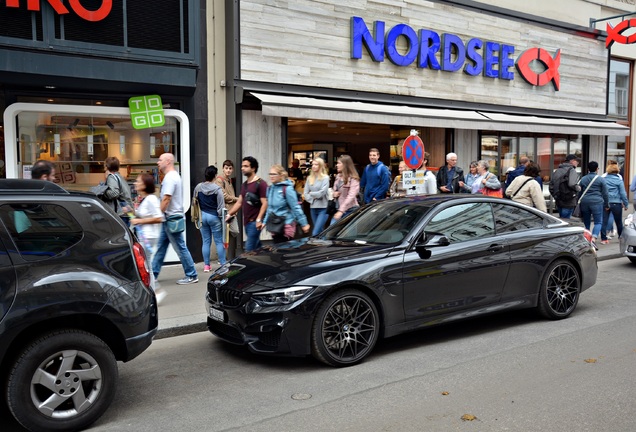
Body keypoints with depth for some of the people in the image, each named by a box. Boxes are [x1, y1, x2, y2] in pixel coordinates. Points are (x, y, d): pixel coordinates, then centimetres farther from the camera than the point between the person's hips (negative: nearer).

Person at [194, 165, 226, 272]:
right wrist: (223, 219, -6)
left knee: (206, 241, 9)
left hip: (203, 216, 4)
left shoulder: (198, 187, 1)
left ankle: (206, 265, 11)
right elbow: (221, 206, -12)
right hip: (214, 217, -4)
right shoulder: (217, 189, -12)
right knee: (219, 241, 3)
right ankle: (223, 264, 5)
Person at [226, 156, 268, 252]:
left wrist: (259, 219, -23)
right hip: (246, 221, 8)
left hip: (255, 222, -8)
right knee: (257, 248, 15)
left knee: (249, 250, -9)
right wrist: (229, 214, 12)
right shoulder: (244, 184, 16)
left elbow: (265, 203, -15)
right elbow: (239, 202, 19)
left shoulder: (260, 184, -10)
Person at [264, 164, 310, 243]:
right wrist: (265, 221, 18)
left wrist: (304, 224, -14)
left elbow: (296, 208, -14)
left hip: (286, 226, -7)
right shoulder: (270, 189, 8)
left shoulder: (287, 189, -14)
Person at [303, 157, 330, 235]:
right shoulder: (309, 178, 10)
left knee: (315, 233, -14)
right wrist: (312, 199, -8)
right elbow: (305, 193, 7)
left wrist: (311, 193, -1)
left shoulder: (325, 178, -5)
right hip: (313, 208, 5)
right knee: (320, 231, 15)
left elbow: (322, 192, -14)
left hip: (323, 208, -5)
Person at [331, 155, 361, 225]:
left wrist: (341, 210, -30)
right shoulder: (338, 176, 10)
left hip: (350, 210, -7)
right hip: (339, 209, 7)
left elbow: (351, 196, -23)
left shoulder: (353, 179, -14)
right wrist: (334, 193, -1)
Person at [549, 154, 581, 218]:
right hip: (568, 203, -7)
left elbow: (551, 186, 13)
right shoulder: (571, 170, -9)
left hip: (559, 202, 8)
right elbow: (572, 184, -24)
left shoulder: (557, 171, 14)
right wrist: (578, 188, -6)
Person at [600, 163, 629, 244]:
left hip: (605, 203, 1)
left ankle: (603, 239, -2)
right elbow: (623, 193, -3)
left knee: (604, 221, 2)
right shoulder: (619, 180, -4)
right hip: (616, 203, -1)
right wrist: (626, 204, 5)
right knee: (619, 222, 12)